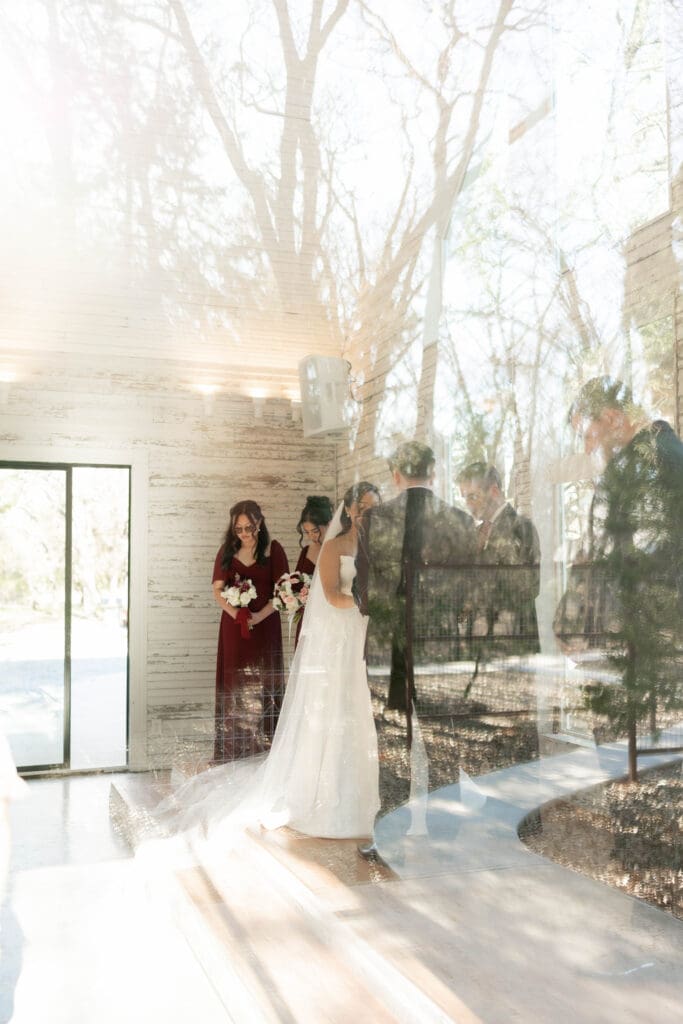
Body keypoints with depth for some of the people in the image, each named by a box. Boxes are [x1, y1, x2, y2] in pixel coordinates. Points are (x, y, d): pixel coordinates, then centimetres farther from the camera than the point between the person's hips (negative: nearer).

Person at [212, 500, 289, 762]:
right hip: (233, 627, 3)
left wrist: (258, 617, -17)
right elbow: (217, 590, 5)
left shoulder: (273, 550, -2)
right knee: (234, 689, 4)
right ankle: (233, 750, 11)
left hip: (265, 626, -2)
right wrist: (236, 614, -12)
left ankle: (264, 748, 6)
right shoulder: (227, 551, 7)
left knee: (263, 688, -1)